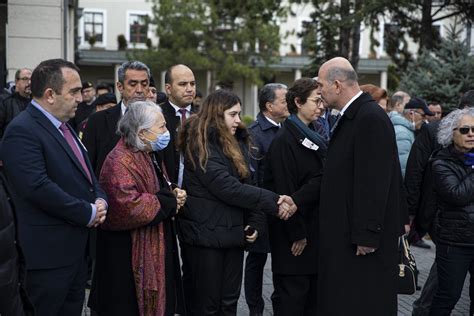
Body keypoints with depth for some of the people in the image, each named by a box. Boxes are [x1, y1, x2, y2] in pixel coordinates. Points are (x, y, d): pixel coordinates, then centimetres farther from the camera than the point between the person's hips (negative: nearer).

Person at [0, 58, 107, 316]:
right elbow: (37, 187, -27)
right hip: (50, 252, -9)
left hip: (76, 246, 9)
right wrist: (88, 213, -18)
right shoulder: (22, 130, -17)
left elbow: (84, 170, 19)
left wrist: (100, 200, -2)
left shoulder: (62, 125, 13)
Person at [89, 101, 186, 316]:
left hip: (154, 249, 9)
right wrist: (170, 202, -18)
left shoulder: (150, 156, 11)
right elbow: (129, 207, -32)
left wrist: (174, 196, 0)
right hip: (128, 256, -9)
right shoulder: (120, 161, -21)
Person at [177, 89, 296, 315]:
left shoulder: (236, 142, 12)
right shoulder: (200, 144, -13)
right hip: (205, 234, -7)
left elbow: (245, 184, 12)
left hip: (233, 233, 7)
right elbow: (227, 187, -22)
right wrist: (273, 202, -22)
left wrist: (253, 222, -2)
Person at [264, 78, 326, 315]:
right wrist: (297, 234, -17)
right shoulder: (285, 140, -13)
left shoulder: (314, 138, 14)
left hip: (314, 231, 8)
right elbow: (285, 191, -17)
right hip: (294, 237, -8)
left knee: (313, 295, 13)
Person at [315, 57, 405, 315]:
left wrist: (366, 235, -21)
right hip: (345, 232, 9)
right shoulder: (350, 116, 13)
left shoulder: (371, 118, -17)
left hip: (364, 237, -9)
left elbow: (374, 183, -22)